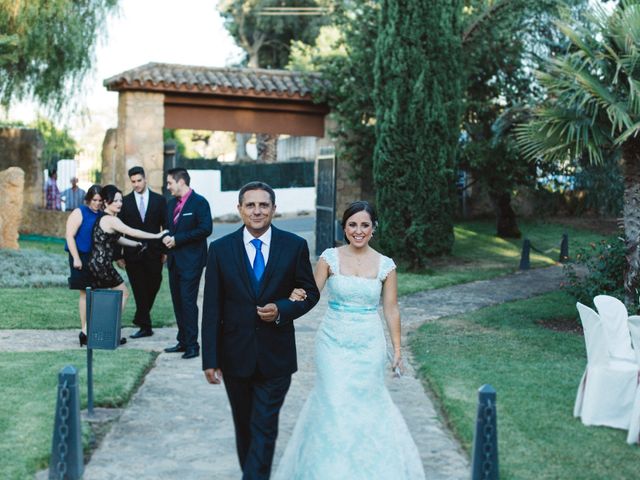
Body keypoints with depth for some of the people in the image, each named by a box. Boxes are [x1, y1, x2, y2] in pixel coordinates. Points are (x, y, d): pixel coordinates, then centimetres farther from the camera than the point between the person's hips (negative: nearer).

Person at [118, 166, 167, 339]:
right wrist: (118, 255, 0)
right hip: (132, 254, 0)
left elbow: (166, 226, 5)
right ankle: (145, 326, 7)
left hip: (153, 253, 0)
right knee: (139, 291, 1)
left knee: (153, 287, 2)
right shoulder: (125, 201, 5)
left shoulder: (159, 200, 5)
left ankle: (140, 319, 23)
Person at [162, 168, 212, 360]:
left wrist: (178, 239, -16)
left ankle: (192, 345, -3)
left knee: (188, 301, -9)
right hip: (174, 260, 8)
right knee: (177, 301, 10)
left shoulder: (199, 202, -9)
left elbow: (206, 229, -17)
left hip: (191, 261, -8)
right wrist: (167, 239, -2)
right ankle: (183, 341, 18)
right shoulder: (171, 204, 15)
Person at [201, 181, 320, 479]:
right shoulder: (220, 249, -4)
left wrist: (282, 309, -16)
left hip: (275, 356, -1)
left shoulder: (295, 246, -4)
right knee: (243, 426, 17)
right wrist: (210, 359, -5)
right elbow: (211, 309, -3)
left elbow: (310, 293, 4)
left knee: (265, 429, -3)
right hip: (235, 355, 2)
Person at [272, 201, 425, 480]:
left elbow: (391, 310, 3)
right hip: (333, 342, -1)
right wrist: (297, 296, -26)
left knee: (366, 402, 8)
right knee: (334, 402, -2)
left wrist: (397, 350, 4)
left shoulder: (385, 265, -2)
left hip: (369, 345, 1)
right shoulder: (330, 258, -4)